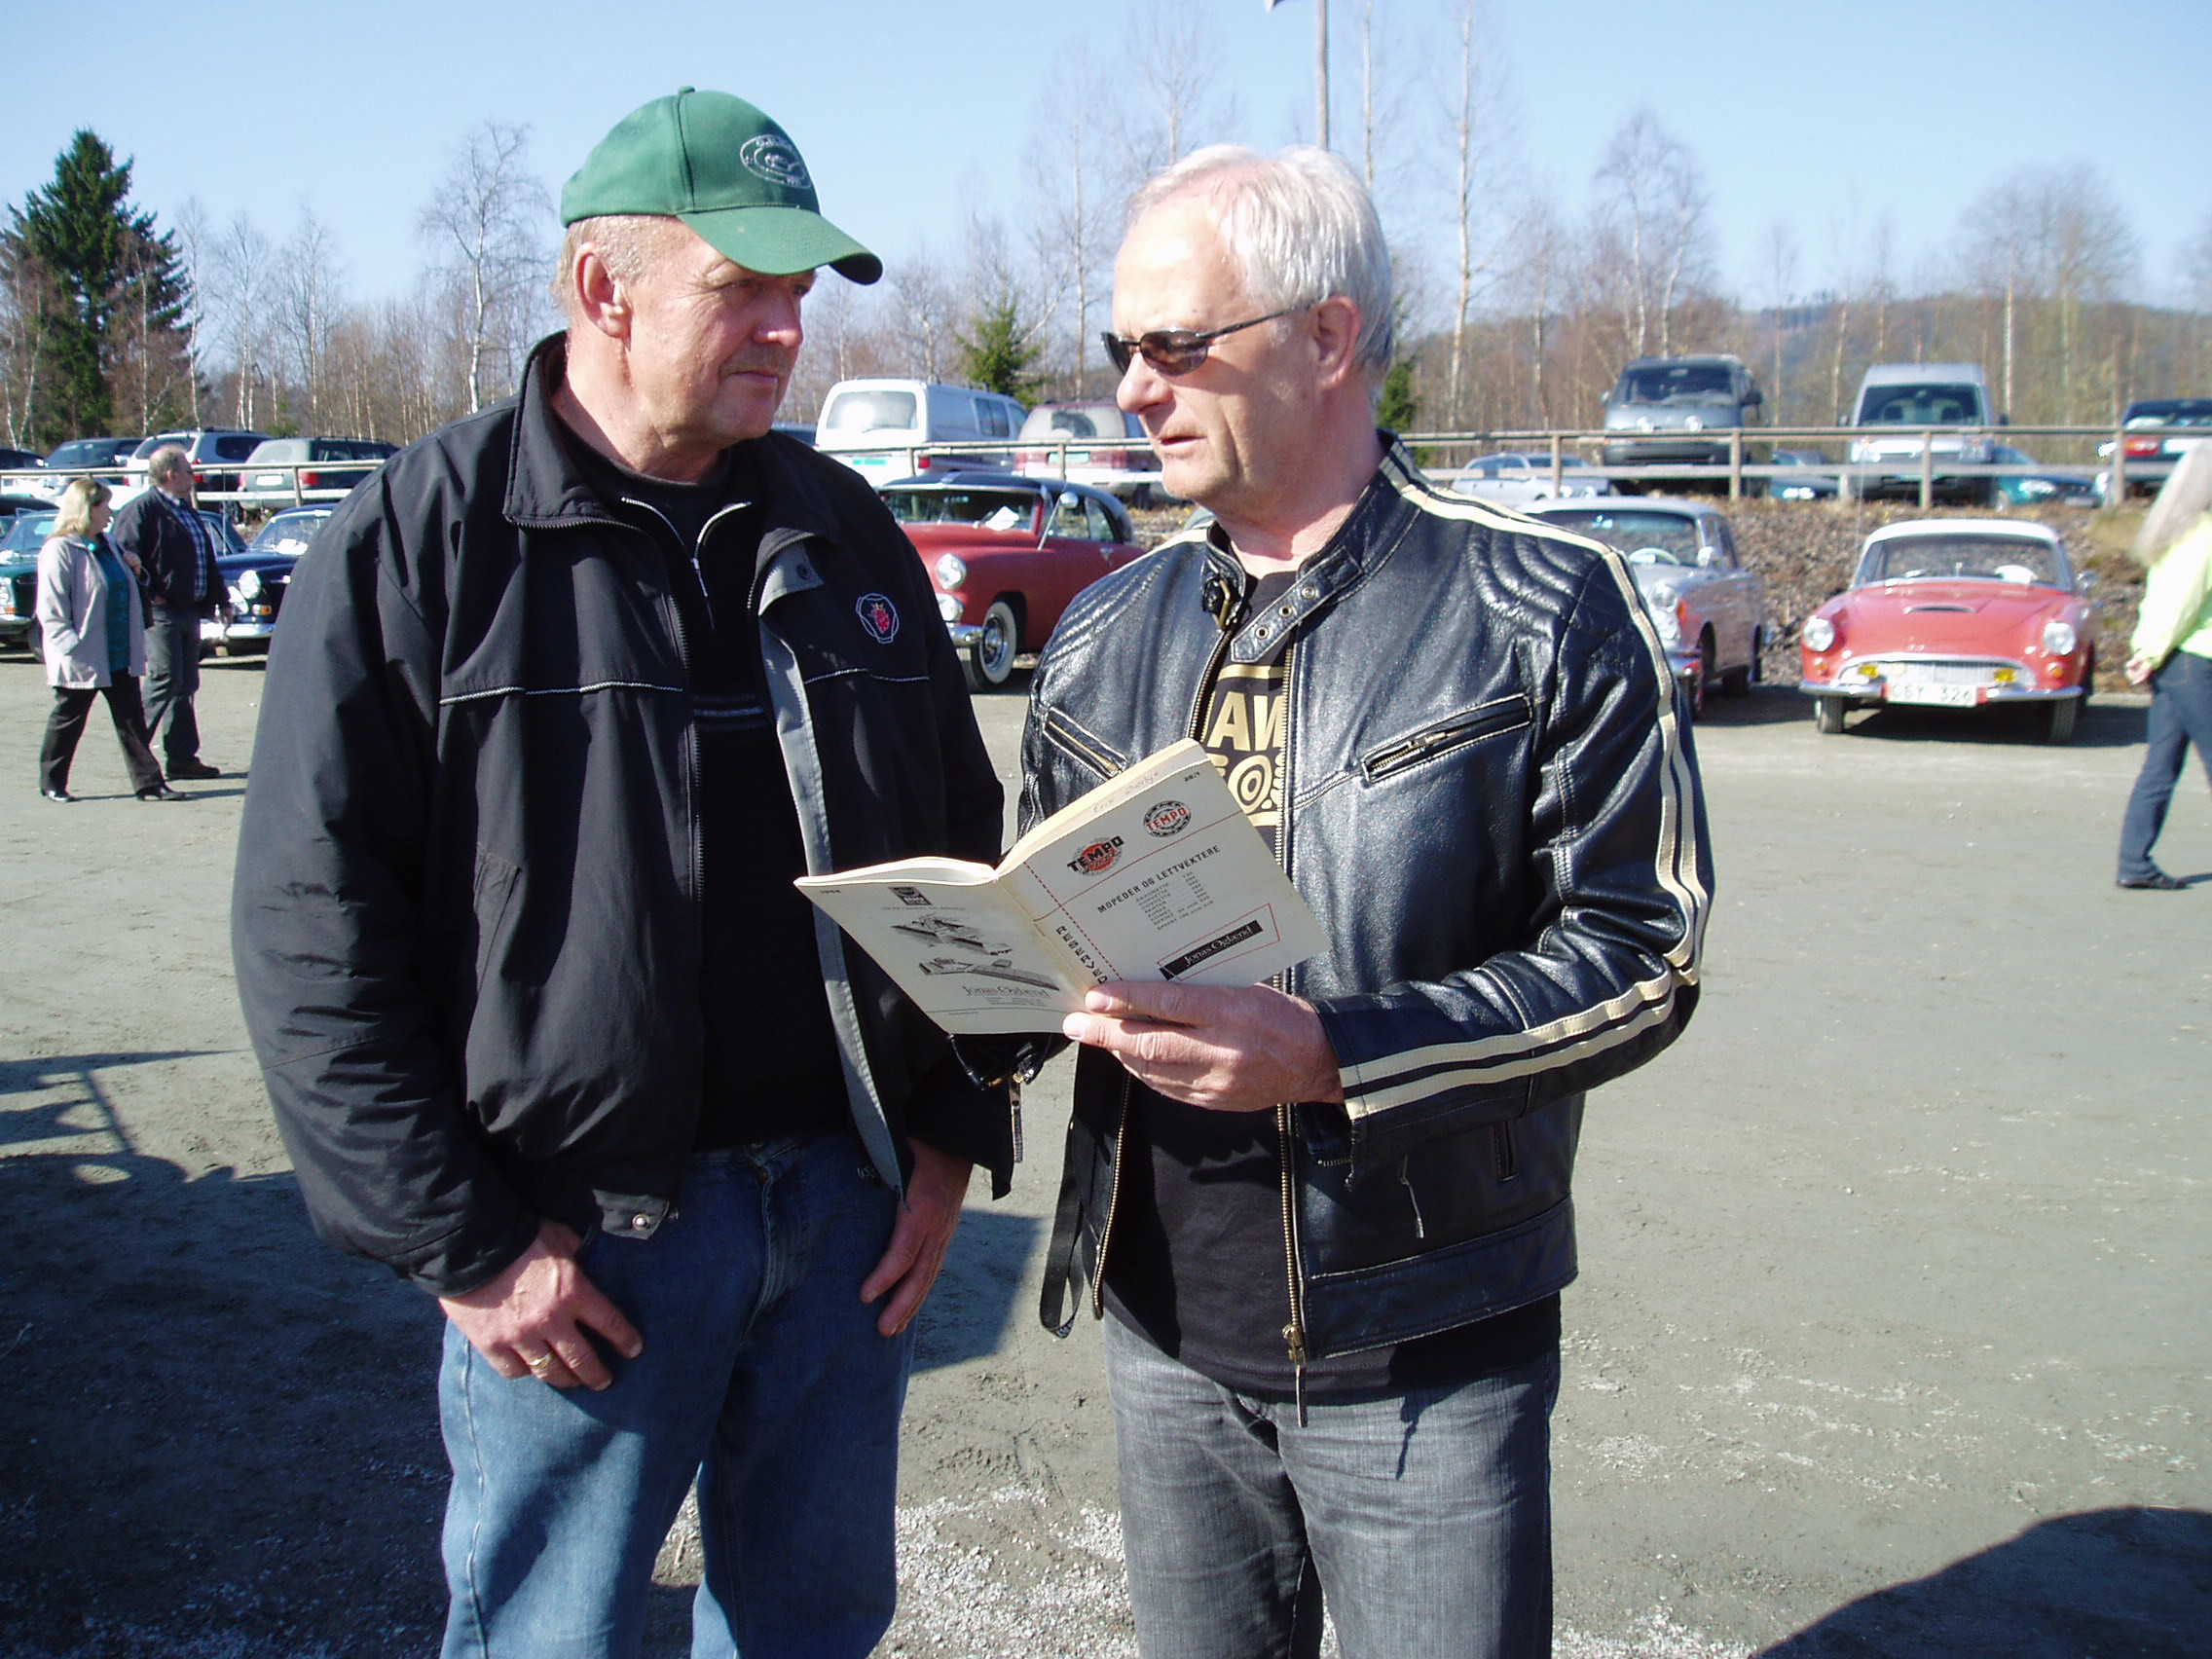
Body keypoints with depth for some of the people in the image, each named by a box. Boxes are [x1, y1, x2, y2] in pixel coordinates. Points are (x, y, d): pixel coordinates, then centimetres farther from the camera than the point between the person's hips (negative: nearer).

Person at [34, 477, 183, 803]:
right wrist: (72, 647, -21)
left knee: (132, 720, 5)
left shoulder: (106, 544, 14)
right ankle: (52, 783, 19)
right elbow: (50, 609, -16)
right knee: (67, 721, 6)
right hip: (83, 661, -7)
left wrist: (133, 568, 9)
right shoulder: (59, 550, -13)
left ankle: (149, 782, 6)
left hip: (121, 656, 7)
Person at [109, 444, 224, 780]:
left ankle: (182, 757, 12)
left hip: (189, 609, 9)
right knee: (165, 678, -12)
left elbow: (207, 559, 26)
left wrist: (220, 599, 24)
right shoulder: (142, 509, -7)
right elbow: (127, 555, -15)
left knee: (185, 684, 8)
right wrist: (148, 594, -21)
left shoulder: (187, 511, 21)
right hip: (161, 611, -9)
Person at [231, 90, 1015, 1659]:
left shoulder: (845, 529, 8)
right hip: (582, 1237, -4)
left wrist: (952, 1138, 7)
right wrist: (461, 1244, -11)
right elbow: (317, 931, -9)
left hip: (848, 1204, 5)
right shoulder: (419, 542, -6)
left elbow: (964, 843, 14)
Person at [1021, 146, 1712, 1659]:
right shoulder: (1107, 637, 9)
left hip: (1426, 1357, -4)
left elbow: (1640, 951, -12)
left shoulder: (1542, 608, -7)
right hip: (1168, 1329, 5)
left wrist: (1330, 1053, -23)